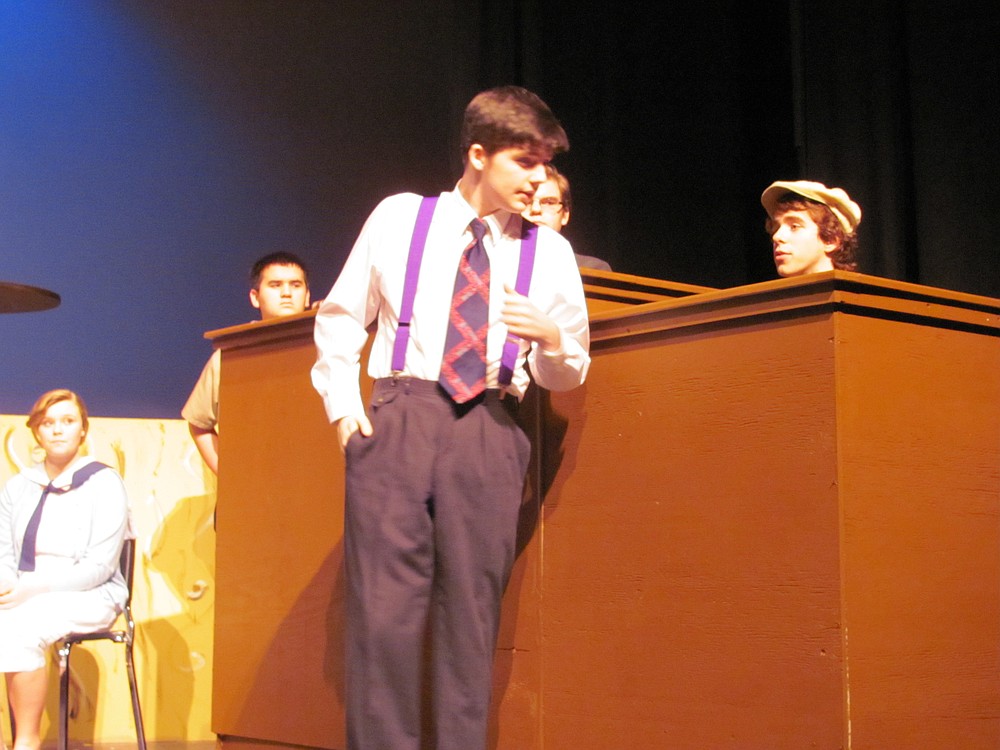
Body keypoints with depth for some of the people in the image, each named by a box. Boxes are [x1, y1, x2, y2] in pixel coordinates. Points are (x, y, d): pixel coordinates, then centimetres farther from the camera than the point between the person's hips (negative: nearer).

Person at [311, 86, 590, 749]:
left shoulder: (550, 252, 10)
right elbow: (339, 319, 16)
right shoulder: (398, 218, 8)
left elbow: (570, 375, 13)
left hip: (491, 432, 1)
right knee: (384, 606, -8)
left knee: (472, 613, 2)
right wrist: (343, 403, 3)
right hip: (398, 419, -1)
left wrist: (551, 336, -9)